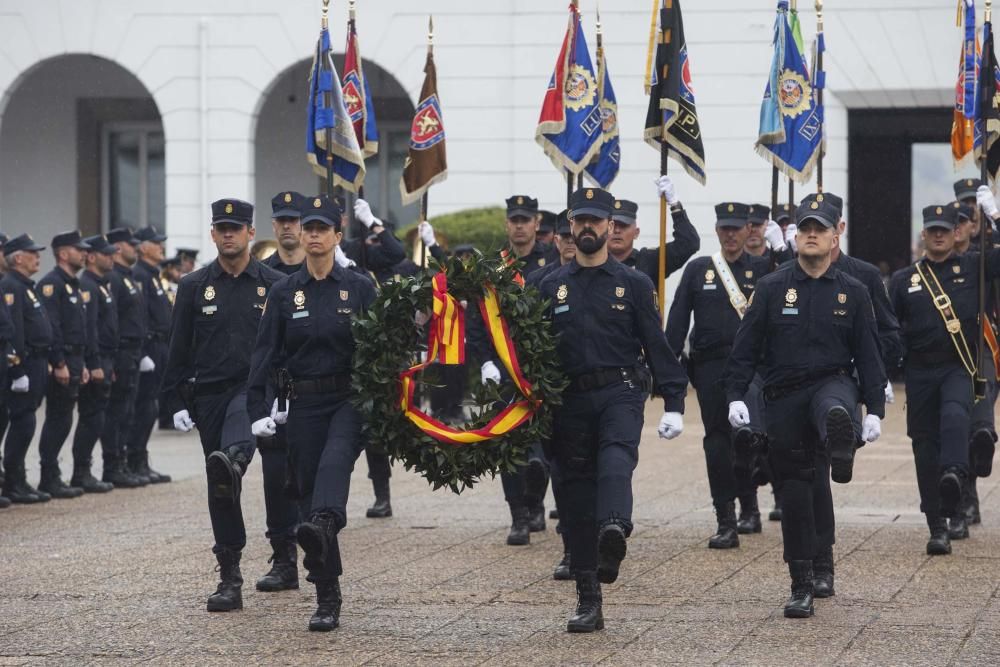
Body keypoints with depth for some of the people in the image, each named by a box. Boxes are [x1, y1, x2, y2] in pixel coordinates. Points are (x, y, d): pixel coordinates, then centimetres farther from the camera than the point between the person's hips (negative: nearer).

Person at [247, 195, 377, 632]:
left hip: (350, 399, -2)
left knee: (335, 460, -32)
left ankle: (322, 526, -59)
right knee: (308, 492, 1)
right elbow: (265, 353, 3)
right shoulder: (284, 293, 6)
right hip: (303, 404, 2)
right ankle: (327, 600, 6)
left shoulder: (359, 288, 3)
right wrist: (258, 410, -6)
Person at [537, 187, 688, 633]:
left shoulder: (634, 284, 6)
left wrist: (673, 404, -2)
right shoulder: (552, 287, 12)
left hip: (620, 392, -3)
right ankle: (588, 603, 8)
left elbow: (657, 345, 4)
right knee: (575, 499, 2)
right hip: (569, 400, 3)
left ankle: (614, 531, -61)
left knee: (616, 461, -33)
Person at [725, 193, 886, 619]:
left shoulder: (852, 293, 4)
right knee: (796, 489, 1)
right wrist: (735, 396, -7)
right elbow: (746, 347, 3)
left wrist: (875, 409, -2)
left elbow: (868, 355, 5)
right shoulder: (772, 288, 3)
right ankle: (803, 586, 7)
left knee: (834, 413, -39)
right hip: (785, 396, 0)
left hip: (832, 383, 0)